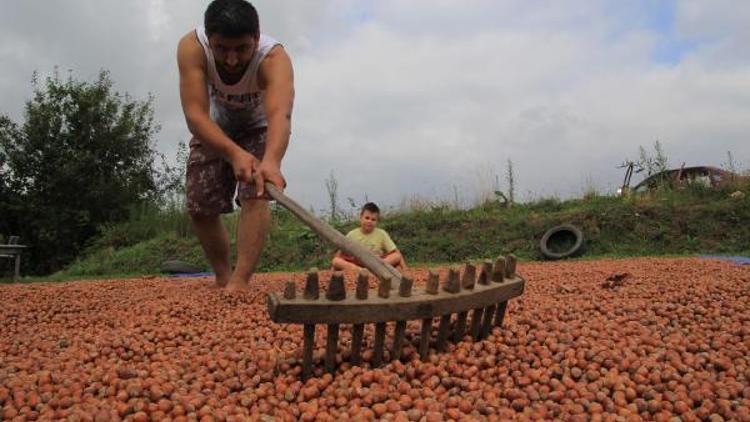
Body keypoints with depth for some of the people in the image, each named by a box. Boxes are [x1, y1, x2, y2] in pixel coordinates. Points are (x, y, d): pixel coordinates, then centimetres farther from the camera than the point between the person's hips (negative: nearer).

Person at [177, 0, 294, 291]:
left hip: (260, 126, -2)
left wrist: (272, 160, -78)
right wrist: (234, 153, -61)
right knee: (198, 207, 2)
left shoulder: (274, 58, -39)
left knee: (255, 195, -25)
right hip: (214, 127, 3)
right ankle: (223, 277, 20)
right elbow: (195, 115, -43)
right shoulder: (191, 47, -33)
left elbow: (280, 114, -57)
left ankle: (239, 283, -23)